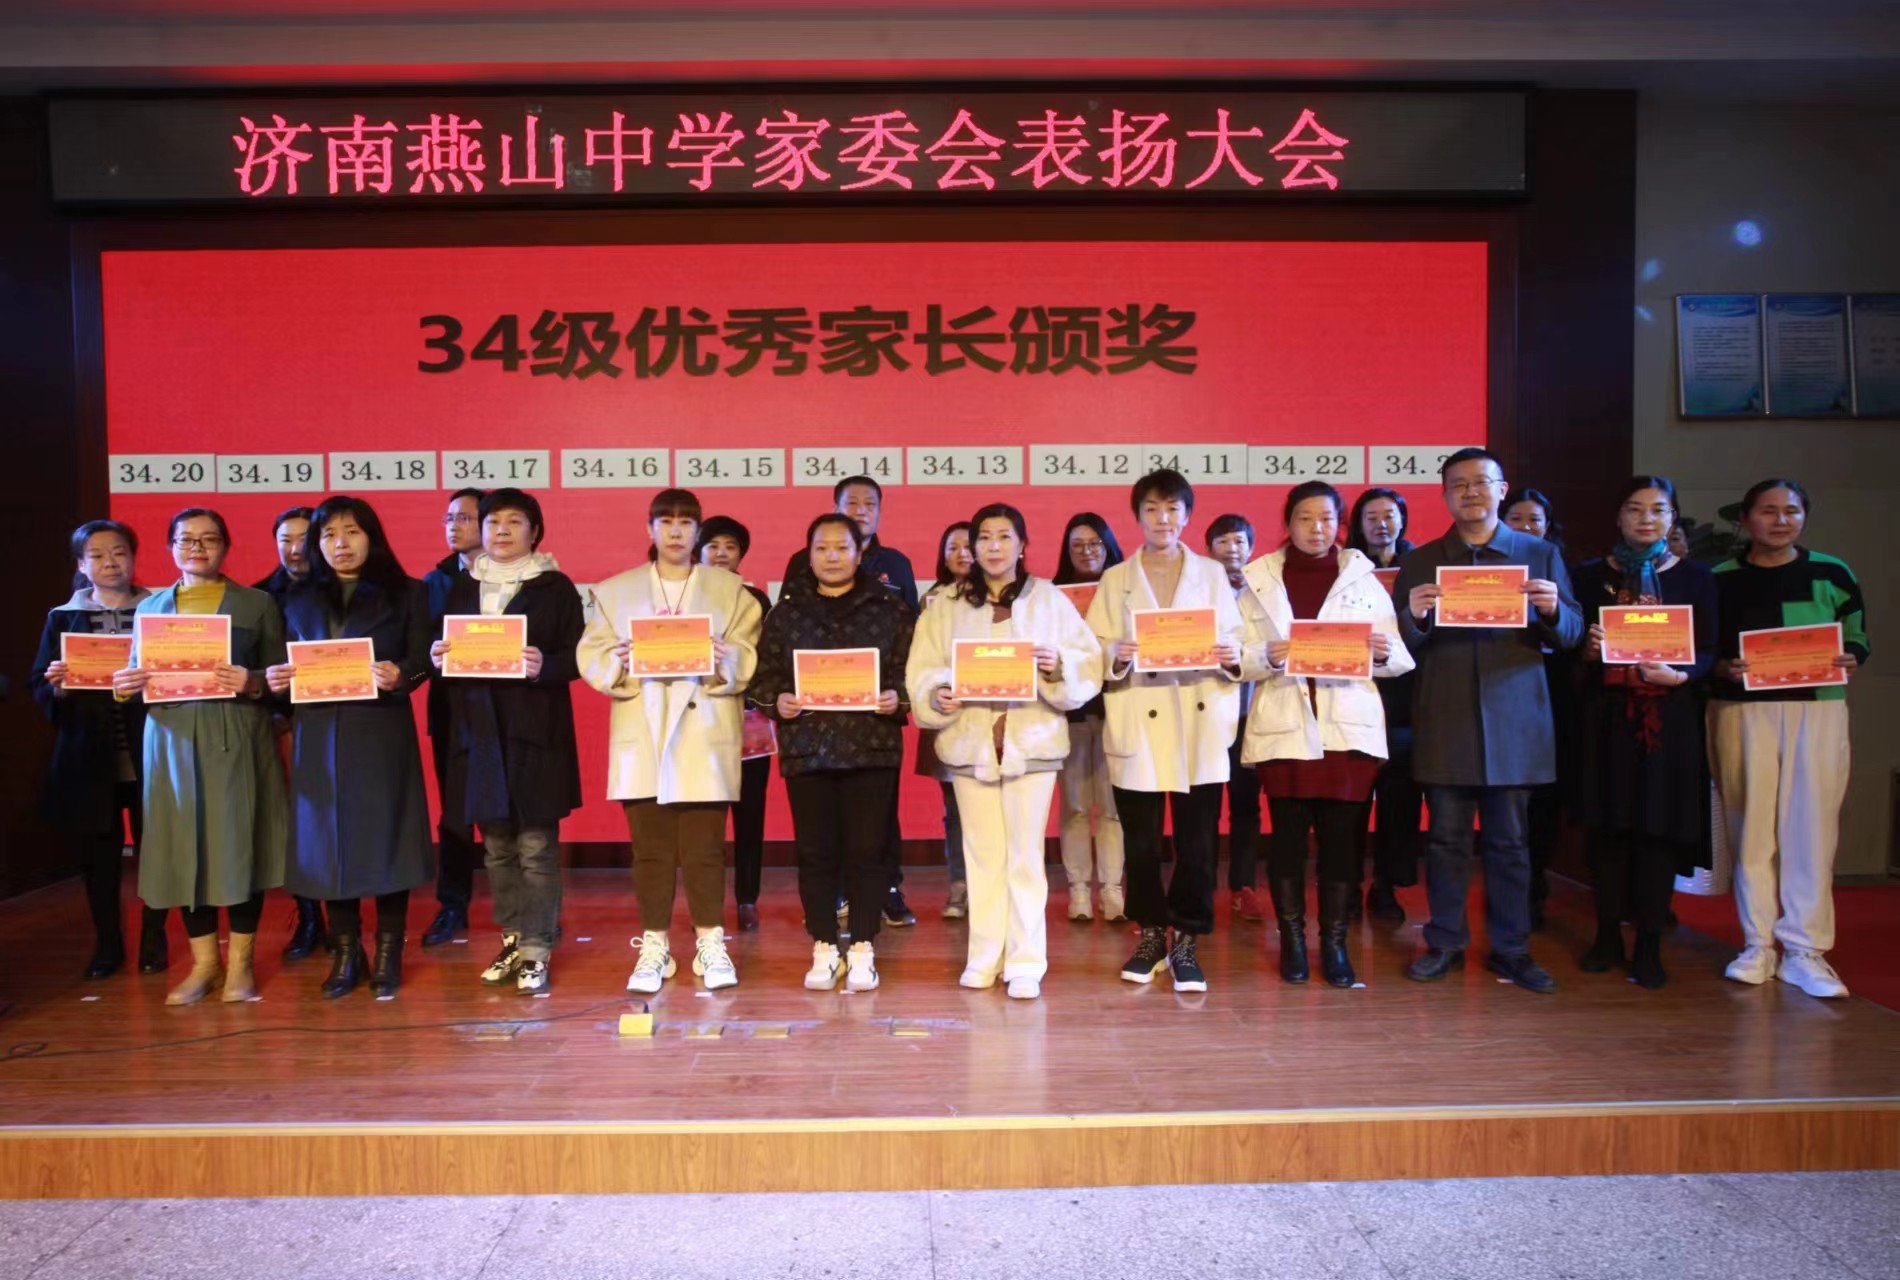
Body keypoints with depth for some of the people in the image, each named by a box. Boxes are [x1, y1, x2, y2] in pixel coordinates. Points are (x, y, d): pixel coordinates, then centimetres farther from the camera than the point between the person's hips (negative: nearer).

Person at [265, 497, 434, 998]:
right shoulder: (299, 599, 13)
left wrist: (399, 676, -21)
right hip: (319, 738, 3)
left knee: (385, 840, -1)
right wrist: (276, 680, -9)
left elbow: (420, 662, -1)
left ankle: (388, 955, 10)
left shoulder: (405, 593, 6)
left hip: (382, 735, -2)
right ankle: (344, 956, 15)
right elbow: (287, 668, 12)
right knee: (327, 844, 3)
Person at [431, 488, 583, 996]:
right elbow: (443, 651, 17)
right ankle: (512, 941, 21)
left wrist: (545, 666, -21)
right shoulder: (461, 587, 14)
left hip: (536, 732, -4)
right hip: (478, 731, 4)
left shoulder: (556, 587, 2)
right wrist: (438, 657, -5)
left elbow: (576, 658, -2)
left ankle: (536, 950, 3)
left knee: (536, 847, -4)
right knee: (497, 848, 10)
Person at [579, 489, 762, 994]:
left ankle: (711, 944, 12)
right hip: (642, 739, 1)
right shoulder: (614, 591, 12)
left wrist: (726, 659, -20)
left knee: (705, 846, 0)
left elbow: (752, 656, 0)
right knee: (650, 847, 4)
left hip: (705, 738, -1)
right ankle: (653, 948, 14)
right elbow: (592, 656, 3)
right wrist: (619, 661, -17)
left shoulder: (730, 590, 9)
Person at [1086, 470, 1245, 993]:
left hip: (1200, 725, 0)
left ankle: (1185, 941, 13)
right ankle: (1150, 933, 21)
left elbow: (1236, 640, 9)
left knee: (1197, 838, 0)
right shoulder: (1116, 580, 10)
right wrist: (1115, 655, -17)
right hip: (1138, 726, 0)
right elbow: (1092, 652, 4)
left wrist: (1232, 654, -13)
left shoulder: (1212, 573, 12)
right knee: (1141, 837, 4)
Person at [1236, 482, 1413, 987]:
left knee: (1343, 835, 2)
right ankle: (1292, 941, 16)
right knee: (1287, 835, 3)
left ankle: (1335, 942, 14)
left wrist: (1385, 652, -16)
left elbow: (1398, 660, 5)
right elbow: (1238, 658, 0)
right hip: (1284, 728, 0)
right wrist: (1268, 657, -19)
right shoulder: (1260, 580, 5)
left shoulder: (1363, 578, 7)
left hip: (1348, 727, 1)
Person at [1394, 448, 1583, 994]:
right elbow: (1403, 644, 1)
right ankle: (1445, 944, 17)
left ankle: (1511, 949, 18)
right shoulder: (1420, 561, 7)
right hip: (1444, 722, 0)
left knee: (1509, 841, 7)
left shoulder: (1541, 554, 9)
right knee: (1446, 838, 6)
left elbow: (1571, 634, 6)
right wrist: (1414, 617, -20)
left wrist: (1553, 610, -16)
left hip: (1514, 720, 0)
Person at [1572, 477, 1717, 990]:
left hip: (1669, 716, -1)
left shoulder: (1695, 578, 6)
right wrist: (1588, 650, -16)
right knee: (1607, 823, 4)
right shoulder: (1591, 575, 8)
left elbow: (1708, 650, 1)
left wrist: (1680, 674, -18)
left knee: (1659, 826, 0)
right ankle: (1608, 934, 15)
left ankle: (1649, 945, 8)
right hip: (1607, 714, 1)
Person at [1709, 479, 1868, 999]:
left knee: (1811, 826, -2)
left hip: (1818, 709, 1)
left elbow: (1857, 637, 13)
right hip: (1742, 709, 0)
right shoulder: (1720, 580, 6)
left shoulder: (1832, 574, 9)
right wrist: (1724, 669, -13)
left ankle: (1803, 949, 6)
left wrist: (1850, 661, -8)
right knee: (1751, 826, 1)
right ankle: (1758, 944, 9)